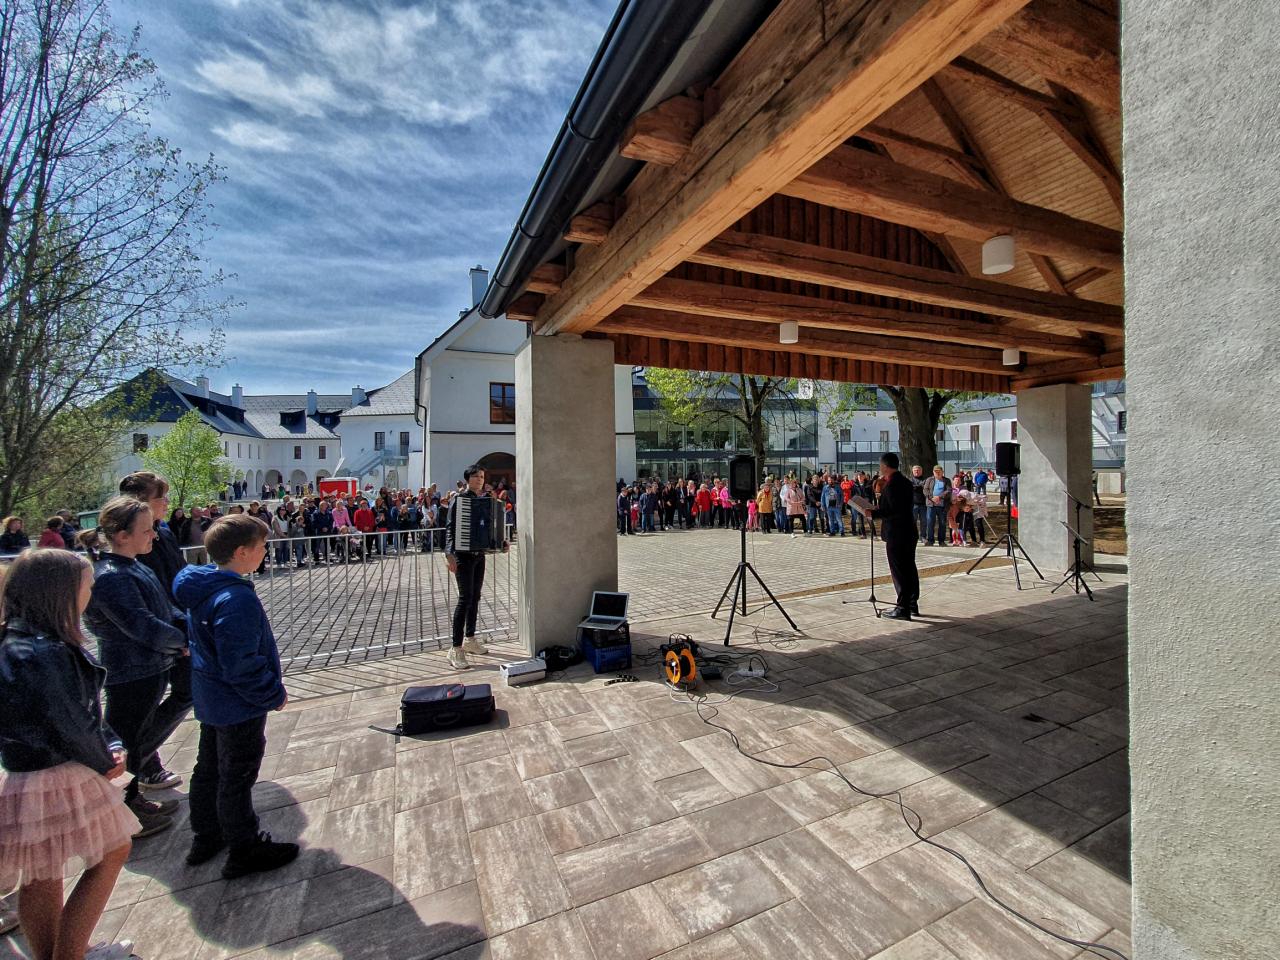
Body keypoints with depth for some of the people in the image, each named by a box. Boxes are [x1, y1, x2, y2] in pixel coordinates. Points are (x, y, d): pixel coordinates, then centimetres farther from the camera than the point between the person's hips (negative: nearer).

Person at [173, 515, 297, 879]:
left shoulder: (200, 588, 0)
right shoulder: (237, 599, -31)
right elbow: (242, 665, -30)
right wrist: (274, 694, -15)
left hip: (210, 699, 9)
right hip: (239, 706, -9)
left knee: (209, 768, 23)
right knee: (237, 778, 6)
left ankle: (206, 838, 41)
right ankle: (245, 851, 23)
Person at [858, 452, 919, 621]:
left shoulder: (891, 485, -19)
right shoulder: (905, 481, 10)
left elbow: (894, 510, -24)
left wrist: (873, 514, -16)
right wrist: (877, 509, 19)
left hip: (896, 534, -9)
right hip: (909, 531, 9)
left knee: (898, 571, -2)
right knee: (910, 568, 15)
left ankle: (903, 609, 3)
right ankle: (912, 605, 24)